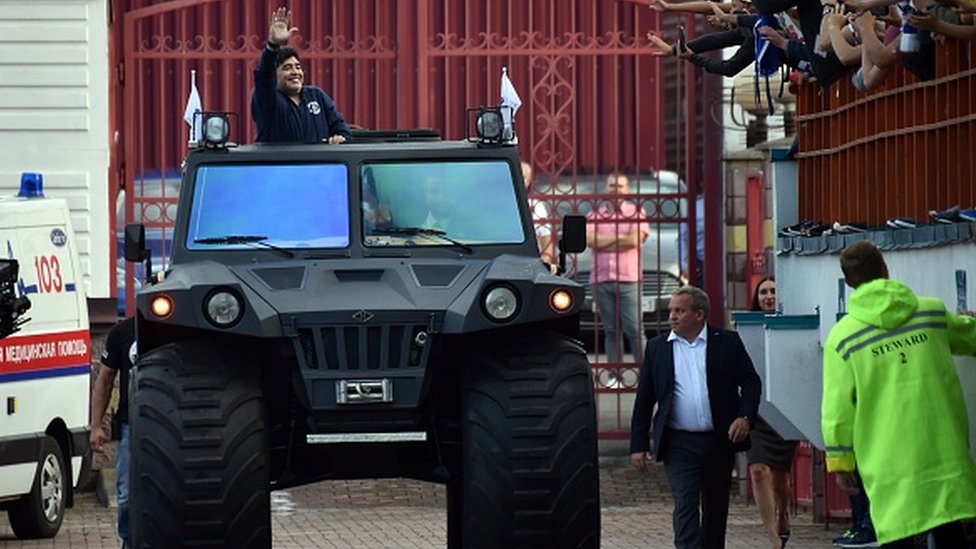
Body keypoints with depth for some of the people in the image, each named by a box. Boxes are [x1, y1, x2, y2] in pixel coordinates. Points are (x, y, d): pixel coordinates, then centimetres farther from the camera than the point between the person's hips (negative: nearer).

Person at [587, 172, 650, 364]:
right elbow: (589, 239, -4)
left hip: (629, 278, -3)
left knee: (635, 330, -7)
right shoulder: (595, 214, 13)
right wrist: (621, 238, -3)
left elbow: (635, 240, -8)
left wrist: (605, 241, -2)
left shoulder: (636, 212, 7)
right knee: (611, 332, 5)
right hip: (601, 278, 3)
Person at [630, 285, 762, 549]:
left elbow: (751, 382, 5)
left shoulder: (728, 342, 3)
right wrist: (638, 445, 3)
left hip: (719, 441, 1)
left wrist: (745, 417, -12)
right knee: (685, 506, -12)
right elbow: (644, 399, 7)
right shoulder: (657, 348, 6)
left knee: (716, 508, 12)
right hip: (678, 444, -1)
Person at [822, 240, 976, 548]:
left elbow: (837, 408, -3)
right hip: (942, 450, 2)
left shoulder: (842, 337, -4)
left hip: (888, 460, -2)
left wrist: (839, 461, 7)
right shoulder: (933, 312, 4)